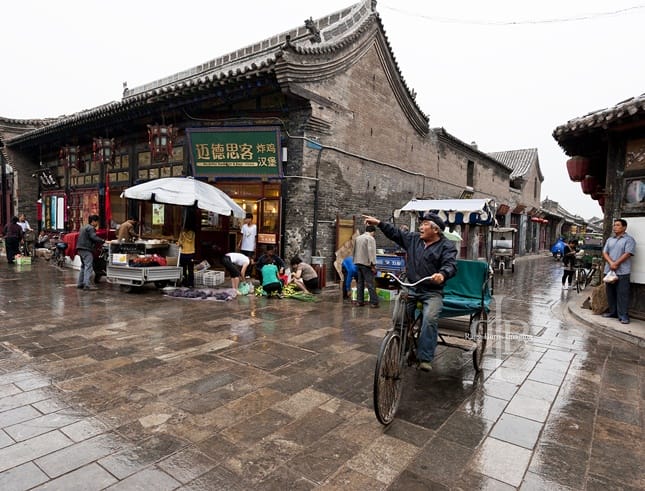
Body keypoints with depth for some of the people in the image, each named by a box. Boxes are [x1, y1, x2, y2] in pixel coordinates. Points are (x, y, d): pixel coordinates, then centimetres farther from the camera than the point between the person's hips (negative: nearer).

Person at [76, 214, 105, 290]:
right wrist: (104, 241, -21)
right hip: (86, 250, -11)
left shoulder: (84, 227, 23)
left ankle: (80, 283, 19)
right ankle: (87, 285, -20)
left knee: (84, 266, 17)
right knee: (88, 266, -14)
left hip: (81, 249, 11)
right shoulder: (91, 228, -10)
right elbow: (94, 238, -21)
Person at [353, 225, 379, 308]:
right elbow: (371, 252, -17)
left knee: (360, 283, 12)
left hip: (357, 263, 7)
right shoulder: (370, 238, -10)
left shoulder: (357, 238, 14)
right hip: (366, 264, -7)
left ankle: (359, 301, 14)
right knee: (370, 283, -4)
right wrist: (373, 265, -16)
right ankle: (374, 302, -2)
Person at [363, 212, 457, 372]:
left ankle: (425, 358, -17)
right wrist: (379, 223, 14)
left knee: (430, 319, -27)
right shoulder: (413, 239, 11)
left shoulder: (447, 246, -5)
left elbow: (451, 265, -20)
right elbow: (395, 233, 20)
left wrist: (442, 274, -41)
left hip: (432, 292, -4)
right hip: (411, 288, 5)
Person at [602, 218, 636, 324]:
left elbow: (627, 254, -12)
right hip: (609, 270, 6)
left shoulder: (629, 239, -2)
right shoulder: (610, 240, 16)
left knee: (622, 294, -5)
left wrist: (616, 264, -14)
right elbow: (605, 253, 8)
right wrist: (611, 263, -9)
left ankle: (623, 315, -2)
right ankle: (612, 311, 22)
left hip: (622, 271, -6)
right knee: (610, 293, 11)